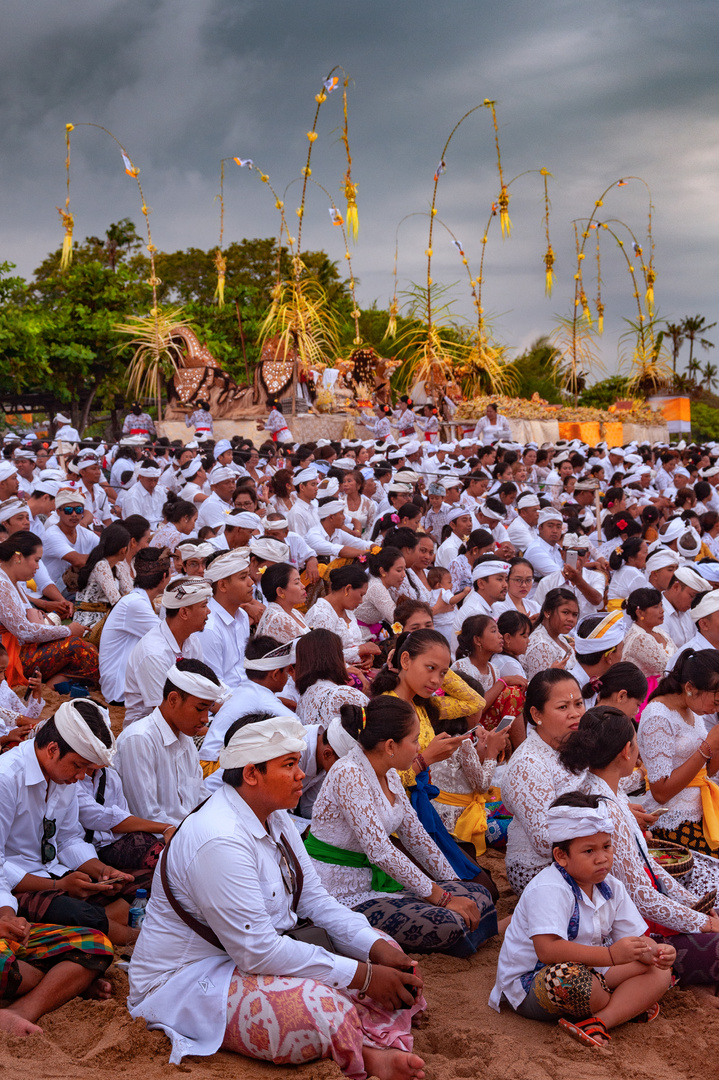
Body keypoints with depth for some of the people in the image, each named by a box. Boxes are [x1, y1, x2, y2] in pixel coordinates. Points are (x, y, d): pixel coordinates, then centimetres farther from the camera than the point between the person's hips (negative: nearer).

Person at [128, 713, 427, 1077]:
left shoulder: (274, 818, 4)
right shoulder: (220, 841, -28)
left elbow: (314, 898, 5)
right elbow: (257, 951, -28)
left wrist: (376, 947, -12)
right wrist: (363, 976, -25)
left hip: (256, 954, 10)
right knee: (324, 1011, -34)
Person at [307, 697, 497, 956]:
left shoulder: (389, 775, 6)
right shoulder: (349, 776, -22)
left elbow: (415, 836, 15)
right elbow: (380, 851, -27)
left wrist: (454, 885, 10)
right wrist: (442, 897, -23)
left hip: (377, 881, 9)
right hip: (343, 896, -9)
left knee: (478, 896, -1)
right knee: (446, 925, -26)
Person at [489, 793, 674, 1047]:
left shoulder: (611, 888, 3)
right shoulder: (548, 890, -23)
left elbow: (636, 939, 3)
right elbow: (547, 950, -34)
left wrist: (655, 952, -22)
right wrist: (611, 955, -39)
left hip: (590, 972, 8)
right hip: (530, 986, -8)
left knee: (659, 972, -4)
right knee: (566, 974, -41)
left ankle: (599, 1022, -24)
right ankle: (632, 1005, -11)